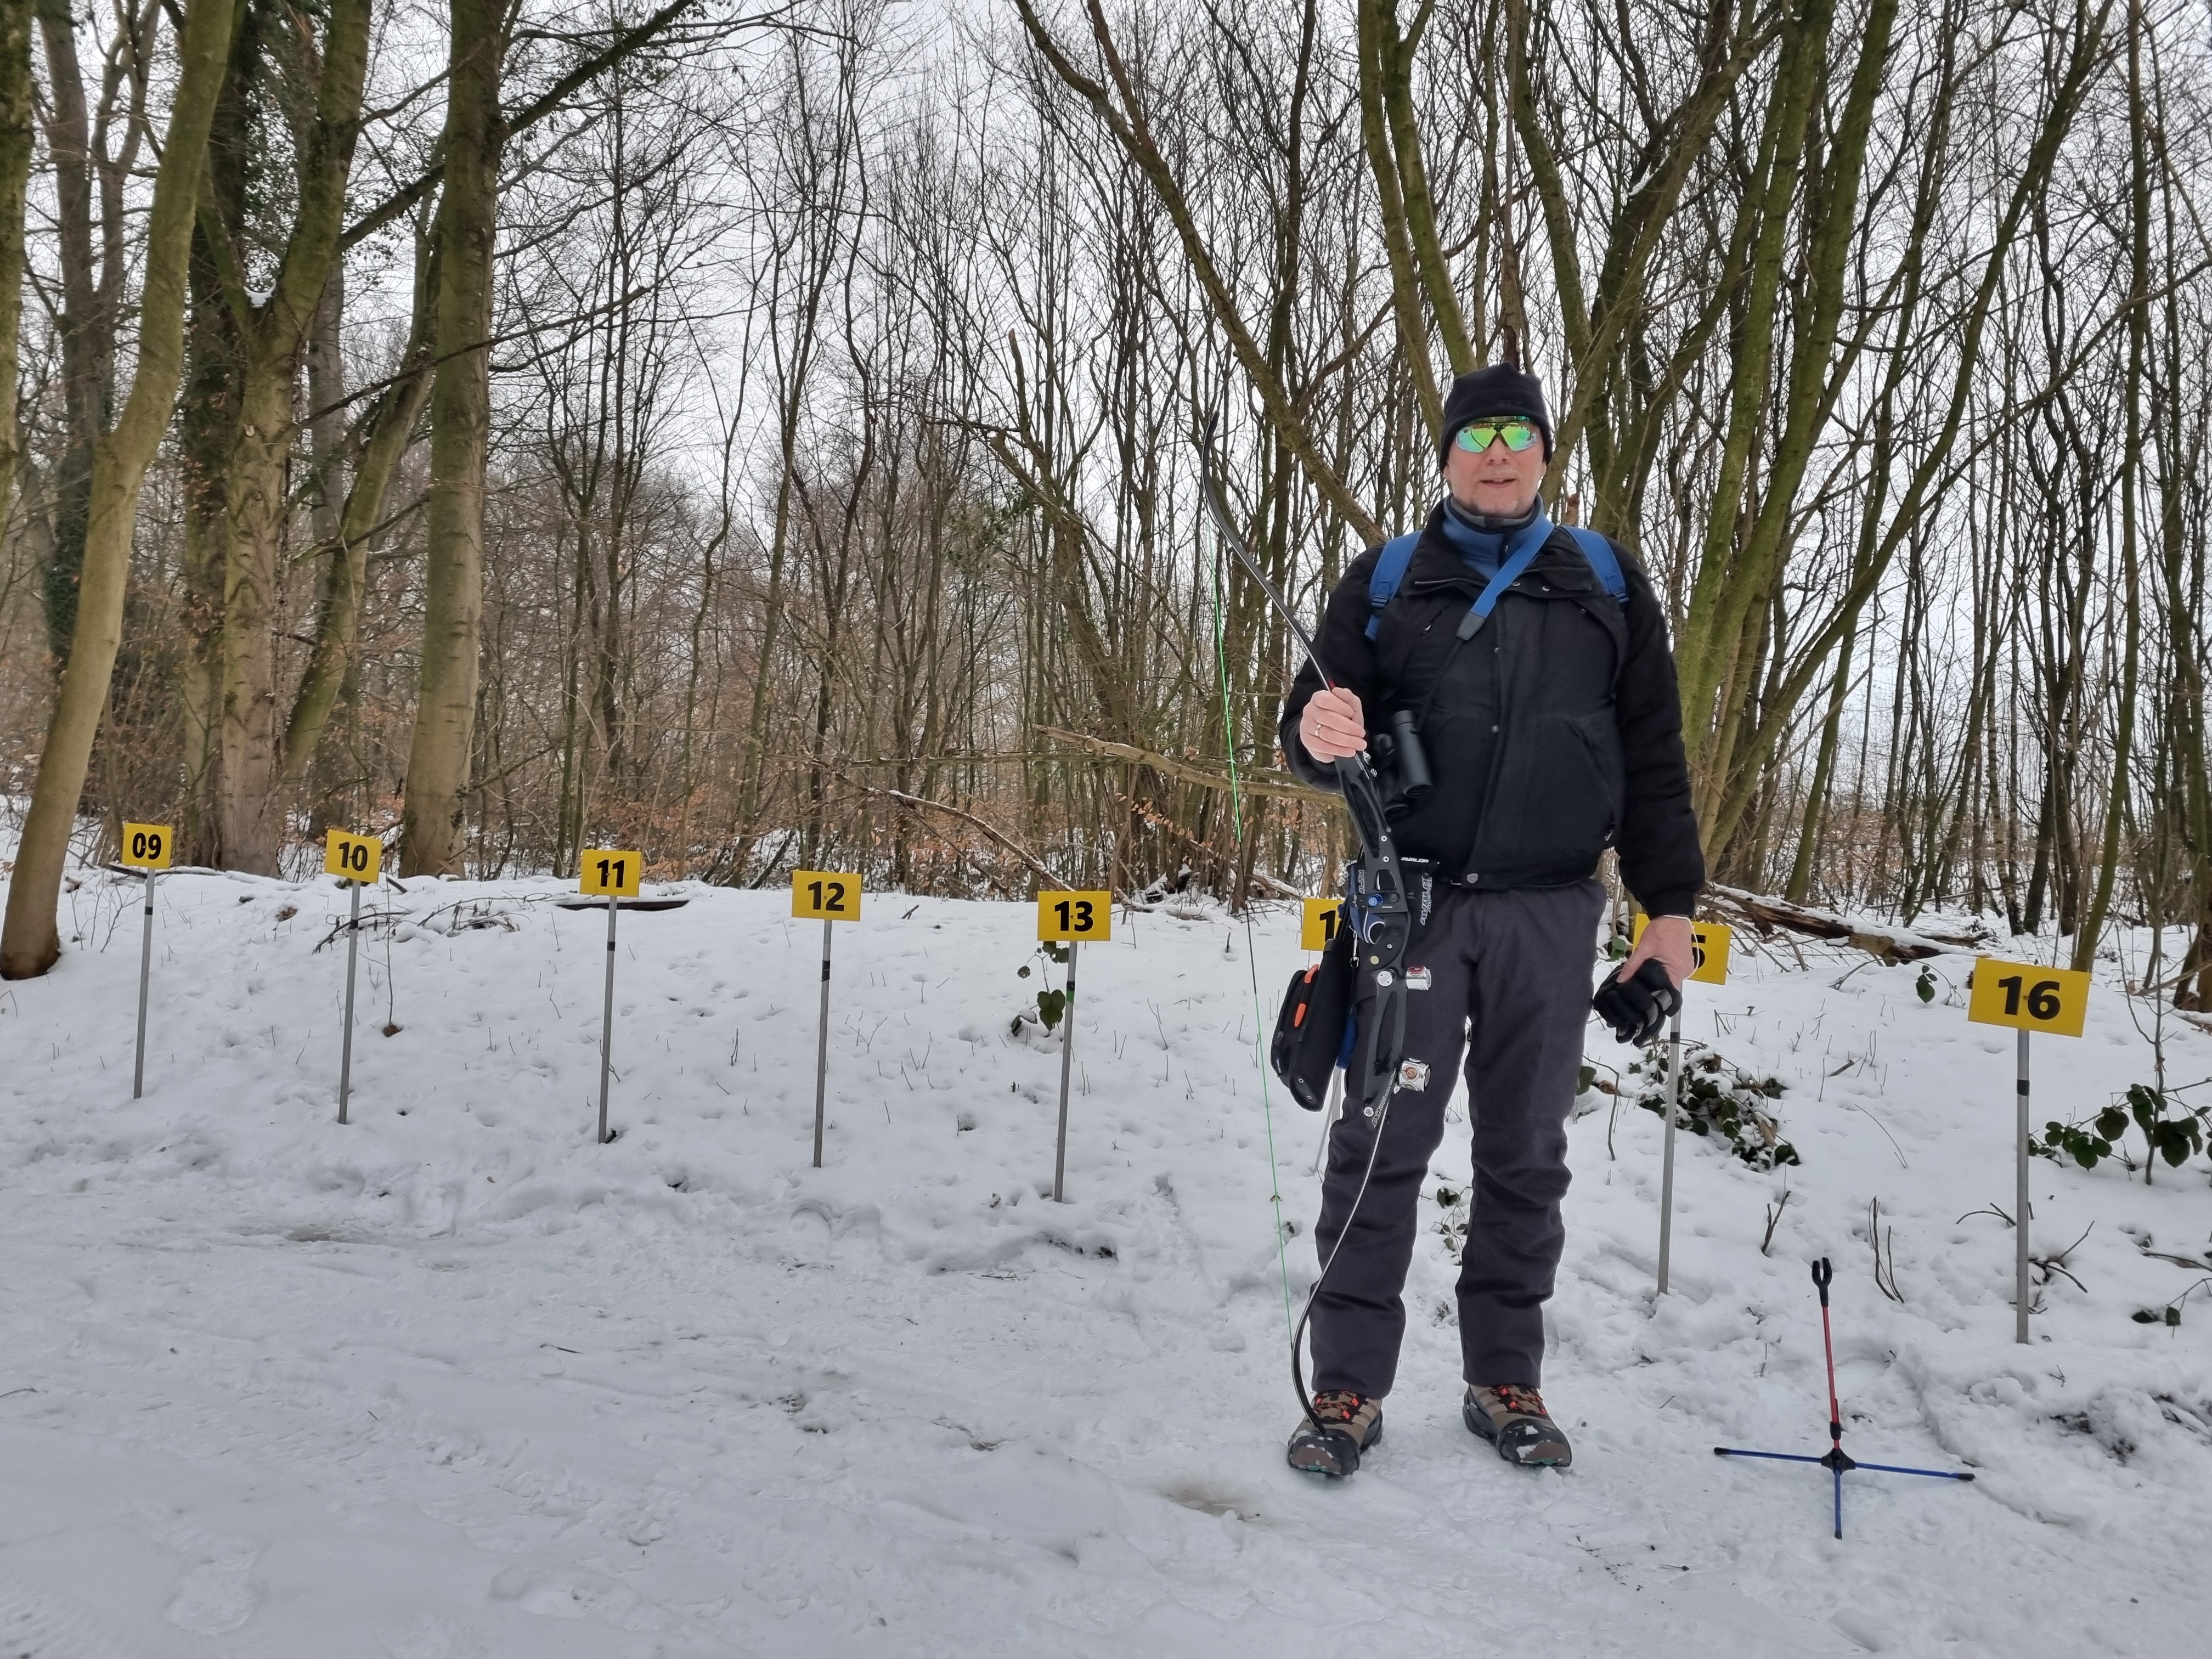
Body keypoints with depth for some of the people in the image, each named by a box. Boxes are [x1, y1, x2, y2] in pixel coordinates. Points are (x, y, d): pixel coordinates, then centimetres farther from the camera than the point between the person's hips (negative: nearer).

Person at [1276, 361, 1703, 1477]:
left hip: (1549, 912, 2)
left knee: (1525, 1153, 9)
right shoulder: (1386, 580, 8)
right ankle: (1349, 1386, 10)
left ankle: (1505, 1380, 23)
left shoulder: (1606, 583, 11)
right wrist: (1316, 736, -20)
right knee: (1381, 1145, -1)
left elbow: (1652, 755, 10)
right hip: (1414, 901, -1)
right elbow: (1323, 723, 5)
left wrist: (1670, 901, 5)